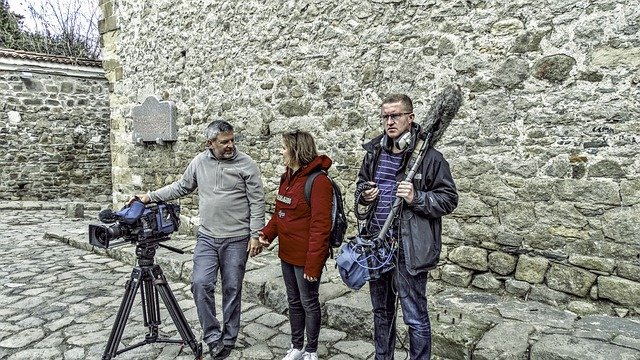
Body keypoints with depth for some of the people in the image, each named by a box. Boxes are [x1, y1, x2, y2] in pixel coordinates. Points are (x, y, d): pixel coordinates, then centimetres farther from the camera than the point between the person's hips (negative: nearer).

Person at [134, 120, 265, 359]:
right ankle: (212, 336, 10)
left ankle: (228, 338, 24)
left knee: (232, 289, 7)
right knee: (200, 284, -6)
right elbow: (181, 187, 16)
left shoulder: (246, 164, -8)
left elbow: (257, 201, -8)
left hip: (237, 239, -3)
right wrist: (150, 197, 10)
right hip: (206, 237, 3)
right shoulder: (200, 161, 5)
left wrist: (255, 234, -12)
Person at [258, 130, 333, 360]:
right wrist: (267, 233, -1)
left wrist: (313, 263, -22)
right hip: (287, 254, 8)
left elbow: (320, 226, -22)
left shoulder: (318, 181, -19)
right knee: (294, 301, 19)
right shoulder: (287, 177, 8)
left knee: (309, 303, 9)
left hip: (305, 257, -8)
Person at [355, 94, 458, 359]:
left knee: (415, 318, 7)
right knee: (381, 312, 22)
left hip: (408, 250, -5)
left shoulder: (428, 156, -11)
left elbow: (449, 199, -8)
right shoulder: (375, 151, 5)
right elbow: (361, 184, 19)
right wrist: (364, 193, -3)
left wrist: (416, 198, -23)